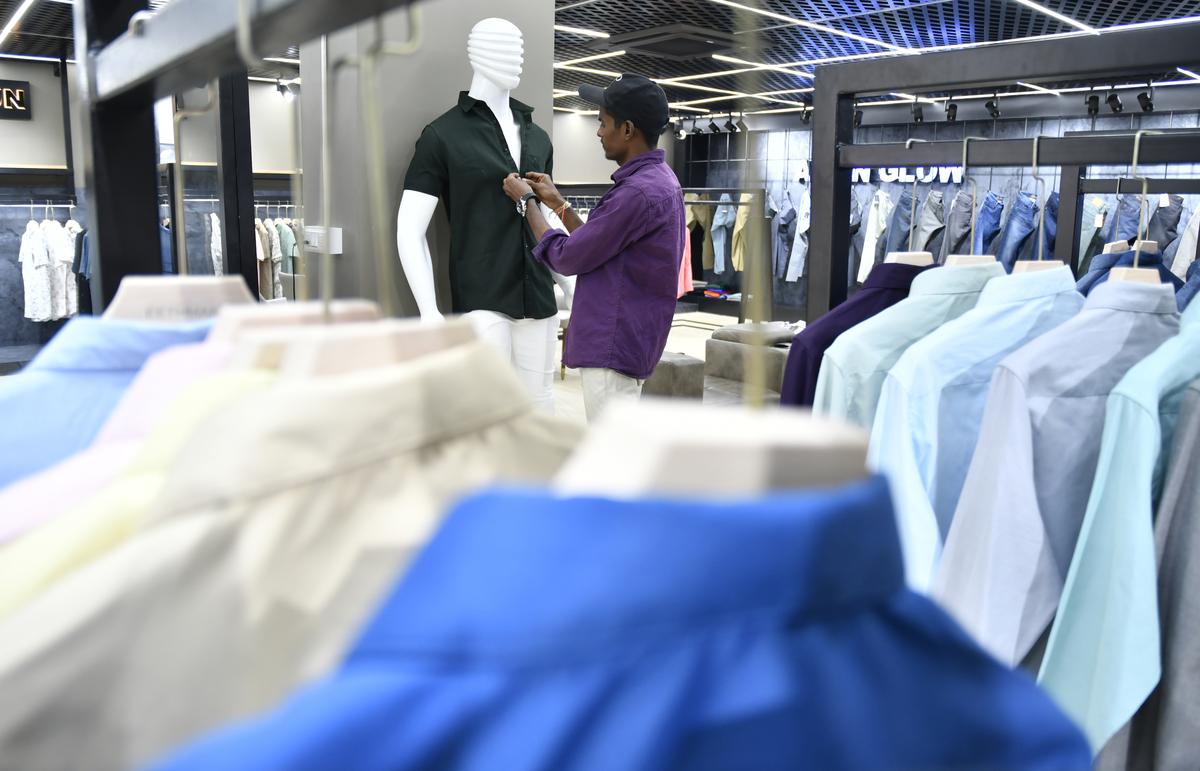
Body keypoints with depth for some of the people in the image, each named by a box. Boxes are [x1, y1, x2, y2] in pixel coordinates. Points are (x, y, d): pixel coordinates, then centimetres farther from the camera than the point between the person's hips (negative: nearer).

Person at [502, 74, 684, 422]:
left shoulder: (639, 191, -22)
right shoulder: (656, 180, 12)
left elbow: (568, 257, -14)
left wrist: (527, 203, -1)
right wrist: (559, 205, 15)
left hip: (613, 345, -11)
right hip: (622, 339, 11)